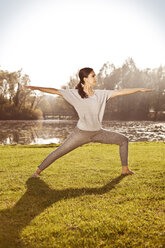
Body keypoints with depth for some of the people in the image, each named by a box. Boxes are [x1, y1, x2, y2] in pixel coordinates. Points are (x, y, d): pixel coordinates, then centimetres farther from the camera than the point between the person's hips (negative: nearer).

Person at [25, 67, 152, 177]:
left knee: (123, 140, 4)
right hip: (81, 133, -4)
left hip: (98, 132, 4)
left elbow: (120, 92, -1)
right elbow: (56, 91, -9)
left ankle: (125, 169, 18)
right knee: (59, 151, -3)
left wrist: (139, 89, -2)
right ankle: (38, 170, 15)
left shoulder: (101, 94, -1)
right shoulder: (75, 94, -9)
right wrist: (37, 88, -14)